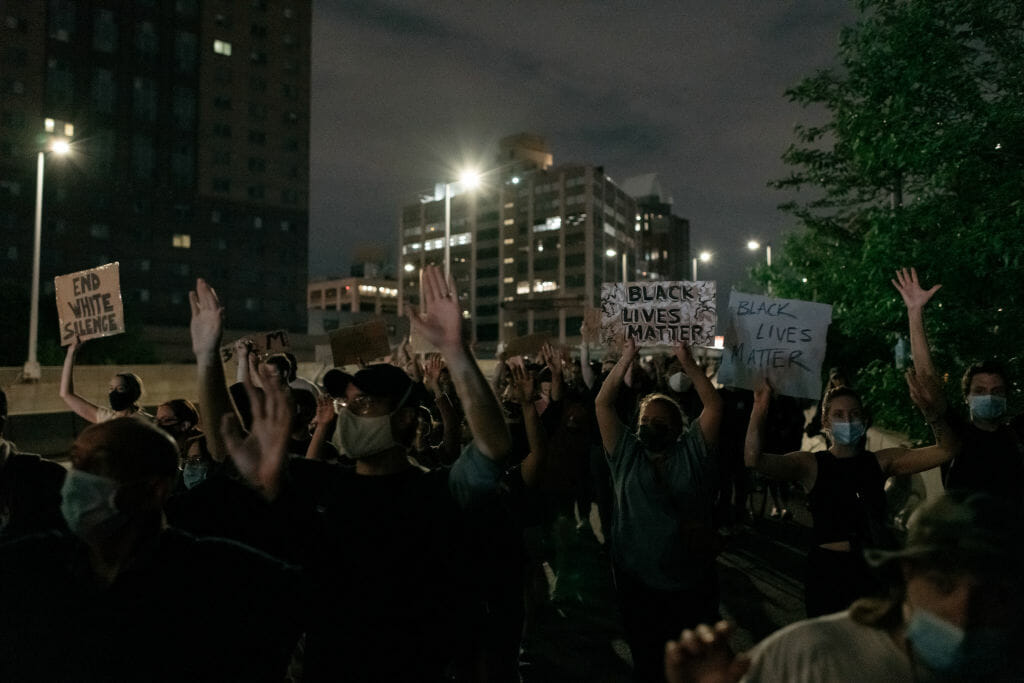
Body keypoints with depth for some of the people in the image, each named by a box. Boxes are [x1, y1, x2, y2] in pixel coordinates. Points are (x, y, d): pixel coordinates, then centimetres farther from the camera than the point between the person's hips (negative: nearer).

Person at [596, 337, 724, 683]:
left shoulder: (693, 452, 1)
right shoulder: (626, 453, 3)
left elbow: (714, 405, -7)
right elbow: (603, 403, -3)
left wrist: (688, 362, -11)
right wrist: (626, 359, -5)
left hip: (693, 584, 0)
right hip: (638, 584, 0)